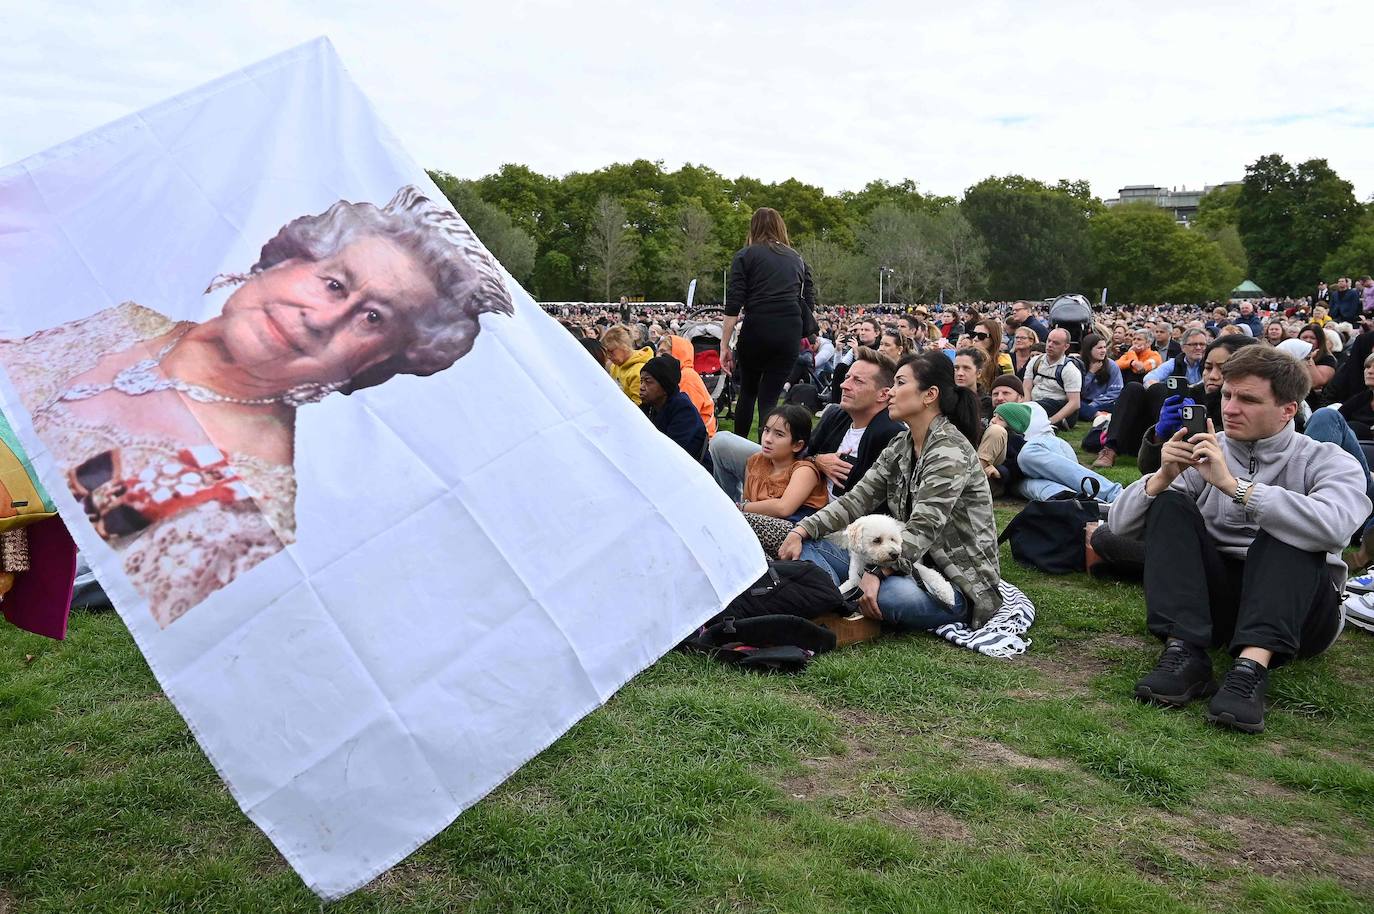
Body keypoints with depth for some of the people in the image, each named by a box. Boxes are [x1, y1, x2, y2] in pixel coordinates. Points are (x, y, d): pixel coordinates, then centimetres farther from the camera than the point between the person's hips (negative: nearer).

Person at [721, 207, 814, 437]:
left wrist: (725, 345, -4)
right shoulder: (796, 258, 18)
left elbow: (733, 305, -3)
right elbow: (810, 303, 12)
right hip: (790, 331, 2)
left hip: (756, 328, -2)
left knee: (748, 390, 18)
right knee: (770, 396, 7)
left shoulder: (745, 256, 7)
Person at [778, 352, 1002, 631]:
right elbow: (857, 499, 3)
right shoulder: (900, 446, 9)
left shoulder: (950, 451, -17)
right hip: (910, 564, 8)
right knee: (808, 546, -3)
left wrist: (876, 573, -36)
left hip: (959, 585, -8)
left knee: (892, 594, -40)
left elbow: (923, 528, -26)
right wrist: (801, 531, -8)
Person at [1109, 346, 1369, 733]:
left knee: (1287, 529, -27)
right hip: (1210, 602, 3)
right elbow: (1120, 523, -1)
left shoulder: (1327, 461, -3)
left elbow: (1332, 526, -29)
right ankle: (1184, 654, -33)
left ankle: (1252, 667, -44)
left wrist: (1233, 485, -29)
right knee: (1170, 505, -17)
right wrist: (1163, 477, -18)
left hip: (1298, 610, -2)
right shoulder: (1205, 454, 5)